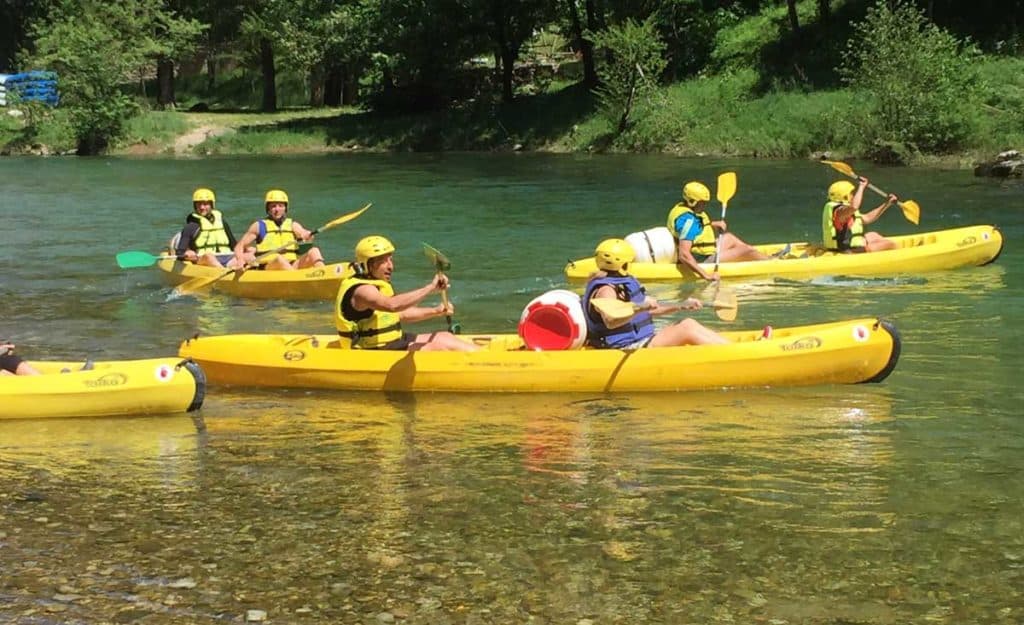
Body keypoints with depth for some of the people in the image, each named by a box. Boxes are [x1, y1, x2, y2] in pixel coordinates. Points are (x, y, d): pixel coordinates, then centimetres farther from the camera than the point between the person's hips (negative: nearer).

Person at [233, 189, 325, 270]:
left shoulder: (293, 225, 19)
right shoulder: (259, 226, 13)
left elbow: (307, 235, -1)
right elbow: (240, 246, 12)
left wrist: (307, 235, -26)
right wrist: (240, 260, -9)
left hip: (293, 266, 3)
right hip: (267, 268, -3)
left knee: (314, 251, -19)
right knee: (278, 258, -35)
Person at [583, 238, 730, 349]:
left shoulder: (626, 282, 17)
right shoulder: (605, 290, -17)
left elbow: (650, 311, 25)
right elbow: (610, 322, -36)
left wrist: (681, 306, 17)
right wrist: (640, 308, -47)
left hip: (641, 341, 11)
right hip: (624, 348, -11)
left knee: (689, 323, 3)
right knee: (687, 331, -16)